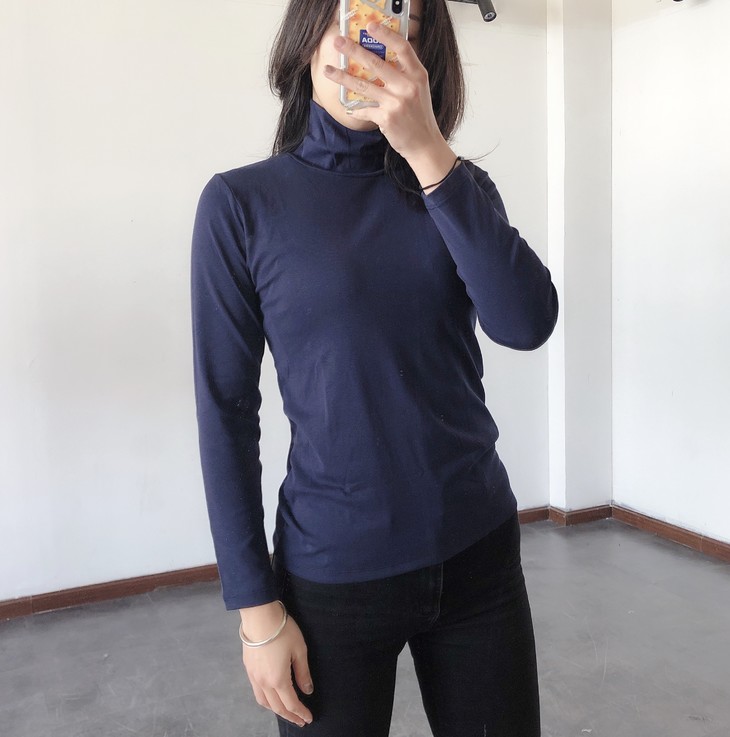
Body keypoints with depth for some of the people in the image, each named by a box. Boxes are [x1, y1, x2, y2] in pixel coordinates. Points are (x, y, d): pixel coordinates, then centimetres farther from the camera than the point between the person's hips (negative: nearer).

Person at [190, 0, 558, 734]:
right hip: (333, 574, -2)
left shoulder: (457, 188, 3)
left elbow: (527, 322, -14)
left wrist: (430, 153, -22)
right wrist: (256, 604, -6)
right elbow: (226, 413, -7)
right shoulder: (242, 203, -6)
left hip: (479, 552, 3)